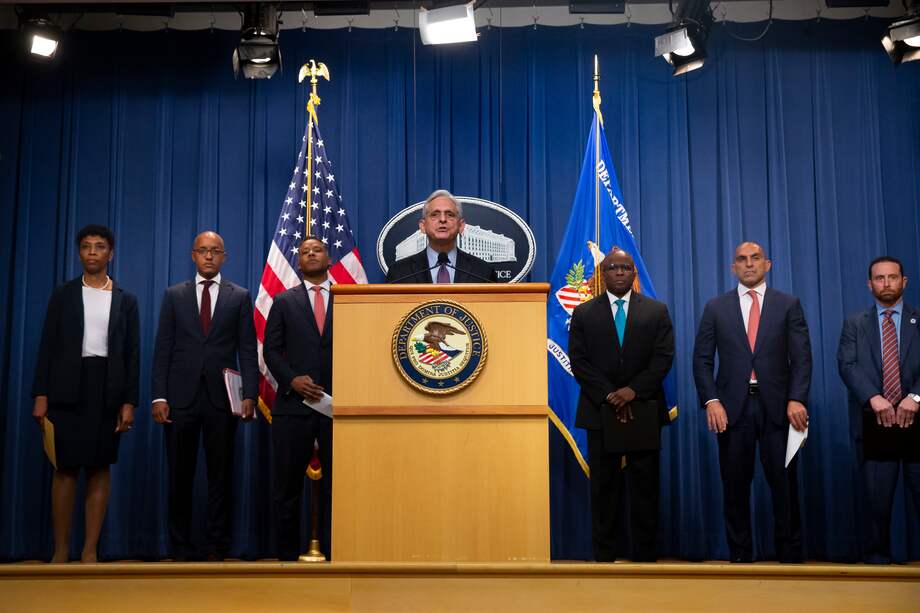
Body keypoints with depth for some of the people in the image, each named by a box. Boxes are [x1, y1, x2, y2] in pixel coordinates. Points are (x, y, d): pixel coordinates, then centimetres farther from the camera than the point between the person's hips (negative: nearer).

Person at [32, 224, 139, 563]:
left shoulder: (125, 301, 9)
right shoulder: (63, 295, 8)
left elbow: (132, 354, 6)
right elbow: (48, 347, 4)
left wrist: (129, 402, -2)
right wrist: (40, 395, -5)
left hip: (107, 391, 1)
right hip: (67, 390, -1)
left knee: (99, 469, 3)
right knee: (65, 469, 0)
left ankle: (90, 551, 8)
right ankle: (61, 550, 6)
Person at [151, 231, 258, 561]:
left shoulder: (240, 297, 7)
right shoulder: (174, 295, 10)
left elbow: (248, 350, 3)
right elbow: (163, 349, 5)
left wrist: (250, 395, -8)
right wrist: (159, 396, -4)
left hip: (222, 397, -1)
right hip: (181, 396, 1)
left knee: (221, 475, 4)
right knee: (179, 476, 5)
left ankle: (215, 548, 11)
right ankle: (181, 549, 14)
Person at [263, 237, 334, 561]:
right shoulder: (284, 301, 10)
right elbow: (270, 350, 5)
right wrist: (292, 380, -11)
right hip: (293, 404, 0)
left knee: (335, 485, 4)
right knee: (288, 485, 4)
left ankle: (332, 552, 12)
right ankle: (288, 553, 14)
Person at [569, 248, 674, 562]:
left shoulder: (657, 311, 8)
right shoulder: (584, 313, 7)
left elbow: (663, 358, 0)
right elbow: (579, 361, 0)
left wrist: (633, 390, -12)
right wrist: (609, 395, -11)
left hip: (644, 412, 0)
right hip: (600, 412, 0)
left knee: (645, 487, 3)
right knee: (603, 488, 3)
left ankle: (645, 556, 10)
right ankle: (604, 556, 9)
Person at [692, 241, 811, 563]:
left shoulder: (788, 304, 8)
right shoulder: (715, 307, 9)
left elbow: (801, 356, 1)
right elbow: (702, 359, 5)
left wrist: (796, 399, -12)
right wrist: (711, 401, -8)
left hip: (777, 406, 0)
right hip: (733, 407, 1)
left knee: (784, 483, 2)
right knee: (735, 485, 4)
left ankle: (790, 554, 12)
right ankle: (740, 554, 13)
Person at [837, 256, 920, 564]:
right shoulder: (855, 323, 12)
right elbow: (847, 365, -3)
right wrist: (874, 398, -17)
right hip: (874, 422, 0)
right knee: (877, 500, 4)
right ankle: (878, 558, 13)